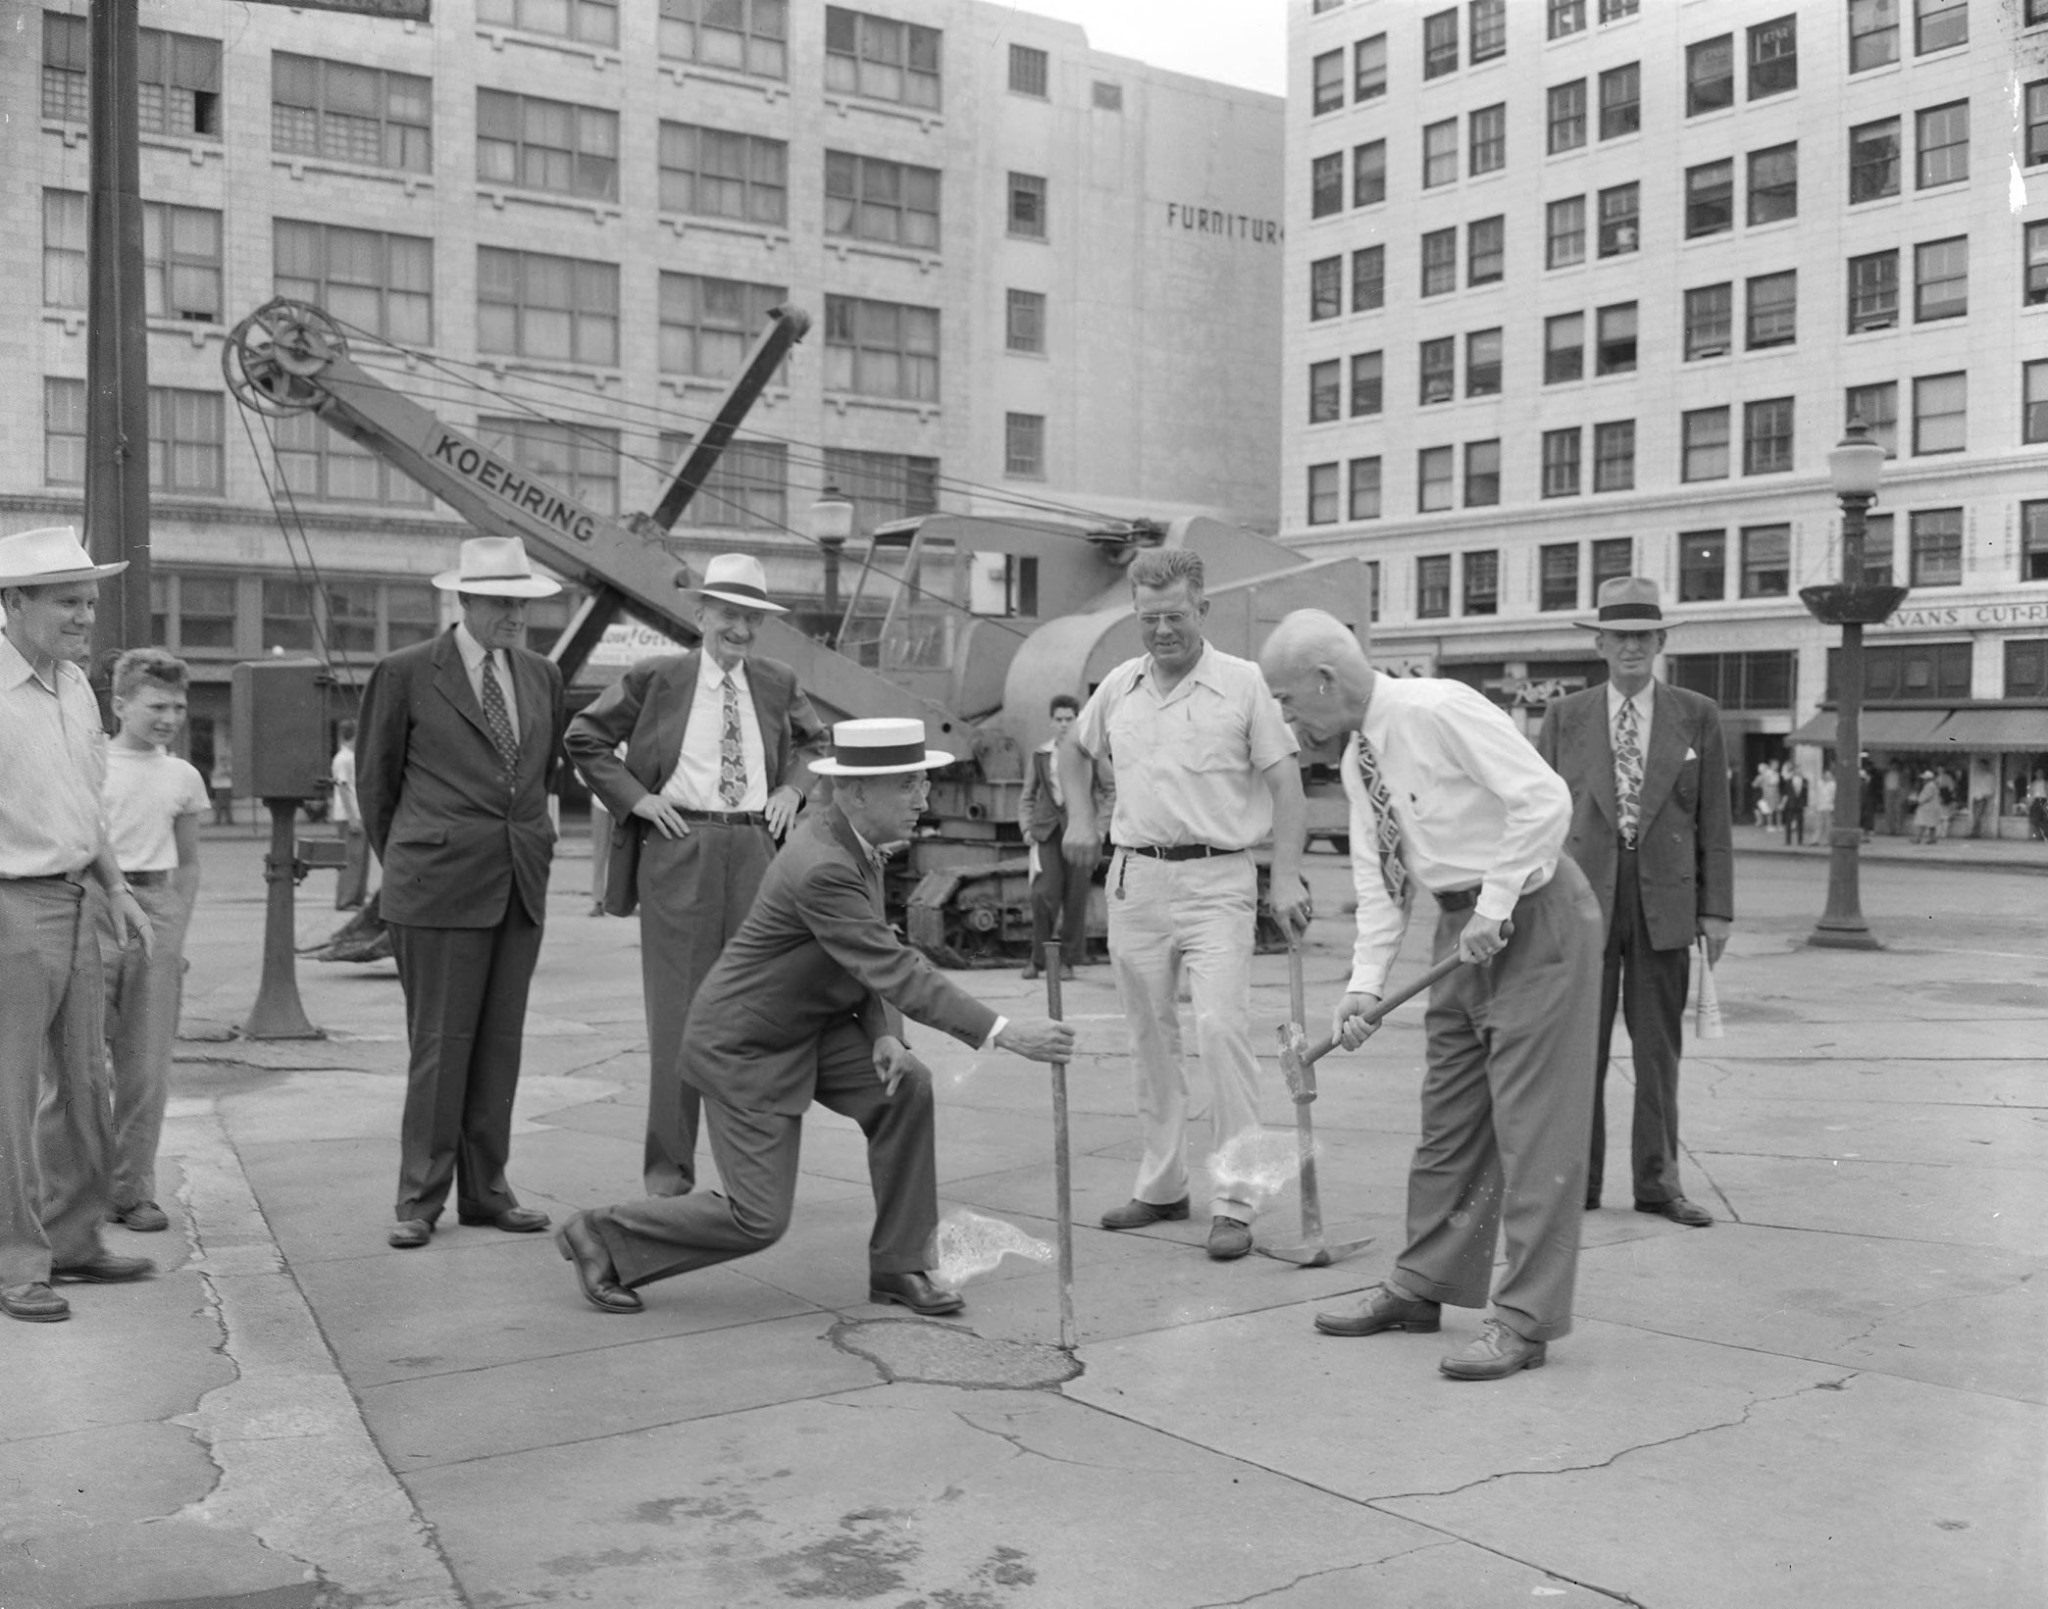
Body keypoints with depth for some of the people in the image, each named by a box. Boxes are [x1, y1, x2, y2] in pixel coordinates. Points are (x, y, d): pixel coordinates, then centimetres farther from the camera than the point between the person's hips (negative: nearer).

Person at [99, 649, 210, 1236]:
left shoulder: (183, 777, 10)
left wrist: (177, 933, 9)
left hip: (157, 912, 3)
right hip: (92, 908, -3)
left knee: (146, 1067, 4)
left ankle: (133, 1189, 12)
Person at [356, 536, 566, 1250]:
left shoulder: (542, 676, 11)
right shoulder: (405, 673, -3)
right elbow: (374, 779, 6)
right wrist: (403, 862, 13)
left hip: (521, 887, 5)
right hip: (439, 888, -5)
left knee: (500, 1044, 8)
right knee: (441, 1044, -2)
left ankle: (485, 1191, 18)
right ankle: (419, 1200, 10)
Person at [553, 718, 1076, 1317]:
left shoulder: (854, 838, -2)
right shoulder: (821, 868, -32)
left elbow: (874, 958, 7)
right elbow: (897, 971, -36)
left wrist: (884, 1034, -11)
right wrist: (1006, 1034, -39)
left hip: (807, 1025, 9)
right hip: (743, 1045, -9)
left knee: (906, 1087, -11)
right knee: (759, 1219, -4)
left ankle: (896, 1266, 3)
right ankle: (600, 1236, 16)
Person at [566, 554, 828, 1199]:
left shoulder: (777, 684, 11)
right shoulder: (656, 679, 2)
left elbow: (812, 742, 28)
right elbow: (585, 739, 9)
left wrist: (791, 789, 10)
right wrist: (636, 798, -1)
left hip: (755, 850, 3)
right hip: (678, 849, -3)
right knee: (677, 1005, -1)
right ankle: (668, 1163, 9)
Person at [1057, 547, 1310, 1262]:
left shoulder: (1244, 683, -5)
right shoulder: (1119, 686, 9)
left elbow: (1285, 782, -6)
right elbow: (1075, 746, 28)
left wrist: (1287, 877, -14)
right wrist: (1080, 819, 16)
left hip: (1216, 880, -5)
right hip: (1134, 877, 5)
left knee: (1222, 1028, -13)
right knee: (1150, 1036, 12)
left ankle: (1235, 1202, -6)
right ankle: (1162, 1185, 25)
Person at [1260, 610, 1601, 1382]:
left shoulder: (1440, 710, -20)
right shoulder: (1358, 760, 6)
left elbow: (1544, 799, -25)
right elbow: (1378, 879, 8)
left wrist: (1495, 905, -22)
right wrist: (1365, 981, -2)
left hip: (1533, 921, -9)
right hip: (1460, 927, 9)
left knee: (1533, 1121, -4)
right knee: (1447, 1116, 14)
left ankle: (1525, 1319, 2)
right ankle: (1422, 1287, 25)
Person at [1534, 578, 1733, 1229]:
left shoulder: (1697, 716, 6)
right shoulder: (1564, 717, 6)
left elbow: (1714, 820, 6)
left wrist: (1716, 908, 1)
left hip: (1664, 904, 1)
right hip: (1583, 900, 0)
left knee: (1658, 1049, 7)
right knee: (1580, 1049, 3)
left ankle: (1657, 1181, 17)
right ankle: (1576, 1180, 12)